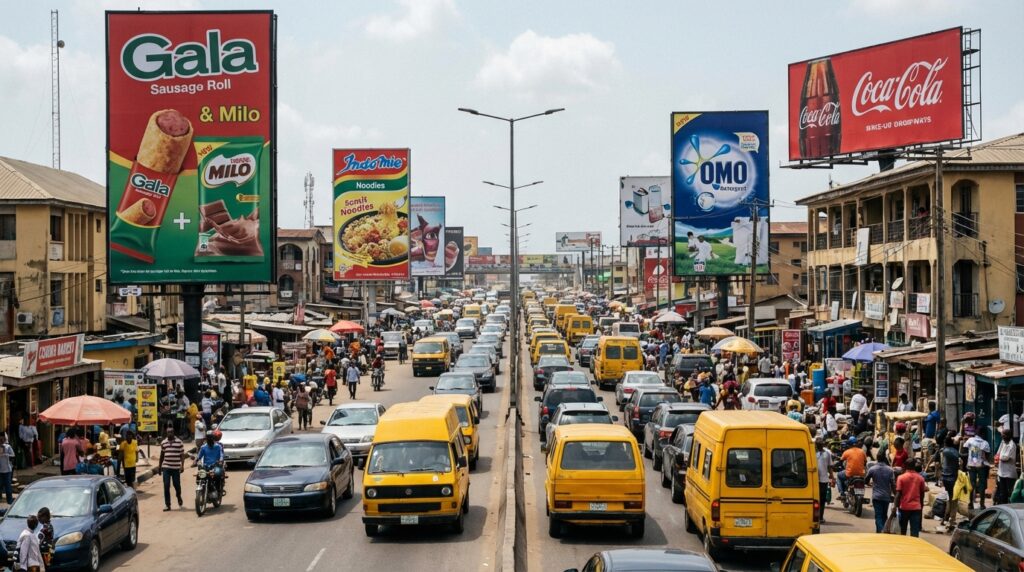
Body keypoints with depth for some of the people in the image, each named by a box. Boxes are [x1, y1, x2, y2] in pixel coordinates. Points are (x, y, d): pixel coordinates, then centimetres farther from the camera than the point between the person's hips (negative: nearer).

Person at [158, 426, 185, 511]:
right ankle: (167, 505, 2)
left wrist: (182, 465, -9)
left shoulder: (179, 442, -2)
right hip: (166, 467, 2)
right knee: (166, 486, -2)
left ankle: (179, 498, 34)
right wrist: (159, 466, 15)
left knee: (177, 485, 5)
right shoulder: (163, 443, 7)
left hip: (176, 468, -2)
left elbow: (182, 455, 0)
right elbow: (162, 455, 16)